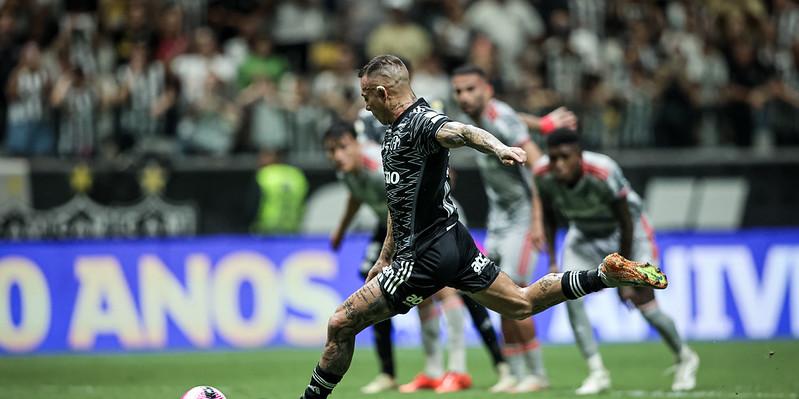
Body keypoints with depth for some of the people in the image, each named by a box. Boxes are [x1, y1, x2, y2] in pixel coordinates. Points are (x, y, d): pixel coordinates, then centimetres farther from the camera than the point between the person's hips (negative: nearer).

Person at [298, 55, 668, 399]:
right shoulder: (395, 132, 17)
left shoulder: (420, 122, -15)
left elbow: (461, 132, -37)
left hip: (424, 258, -10)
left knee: (341, 324, -8)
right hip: (452, 243, 10)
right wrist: (385, 258, 32)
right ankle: (604, 275, 12)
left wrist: (499, 148, -58)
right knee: (522, 304, 18)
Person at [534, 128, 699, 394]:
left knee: (646, 306, -6)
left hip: (624, 232, -4)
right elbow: (548, 218, -3)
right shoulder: (543, 175, -25)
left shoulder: (603, 173, -38)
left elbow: (626, 224, -24)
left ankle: (685, 358, 21)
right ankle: (597, 372, -9)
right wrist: (552, 261, -8)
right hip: (584, 233, 4)